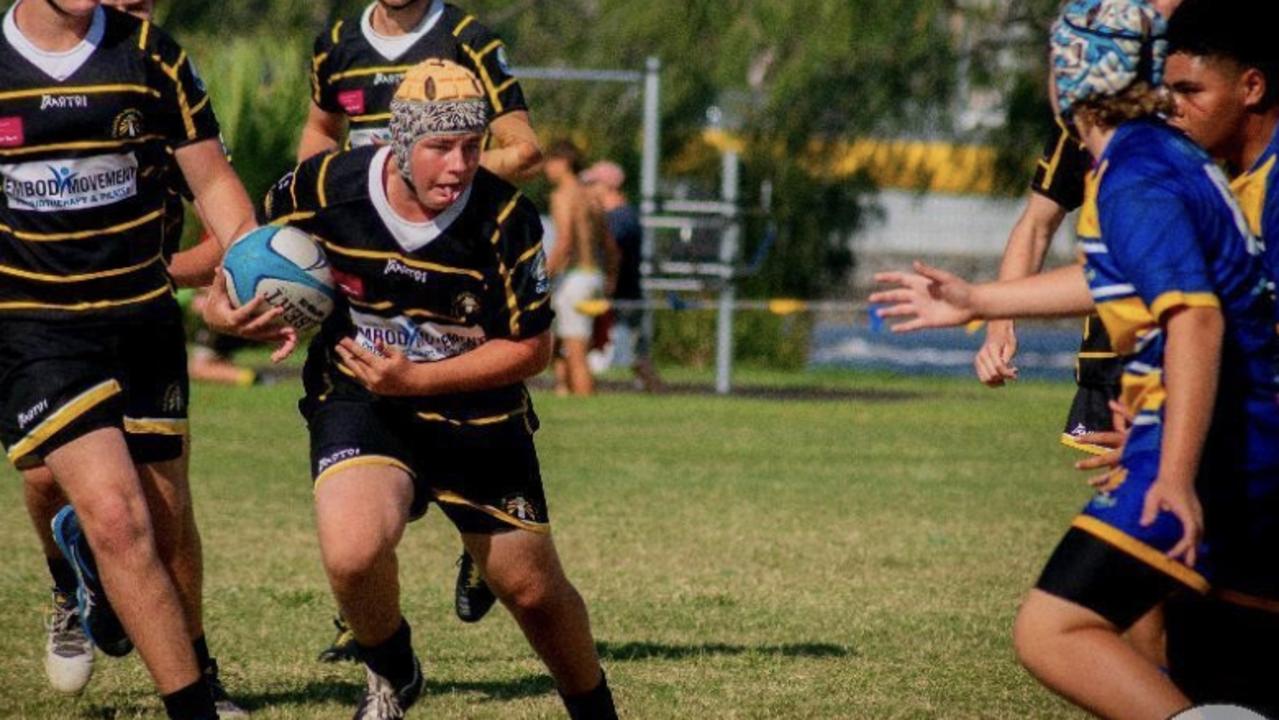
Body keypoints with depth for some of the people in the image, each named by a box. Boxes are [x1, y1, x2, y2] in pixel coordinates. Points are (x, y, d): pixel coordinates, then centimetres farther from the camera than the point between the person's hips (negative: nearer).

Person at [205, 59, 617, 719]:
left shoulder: (506, 220, -21)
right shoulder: (324, 188, -17)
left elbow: (530, 349, -12)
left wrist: (415, 378, -22)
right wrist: (225, 307, -14)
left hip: (479, 414, 1)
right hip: (358, 401, -1)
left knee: (533, 591, 10)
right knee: (353, 553, -28)